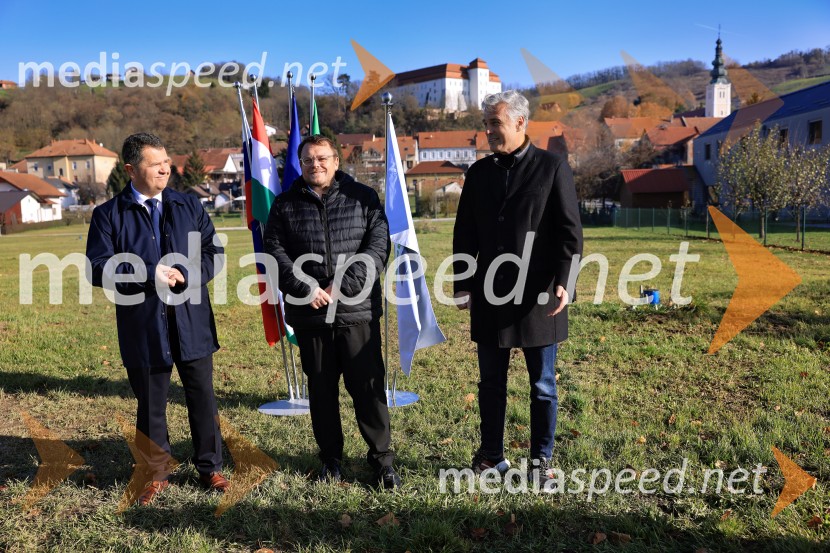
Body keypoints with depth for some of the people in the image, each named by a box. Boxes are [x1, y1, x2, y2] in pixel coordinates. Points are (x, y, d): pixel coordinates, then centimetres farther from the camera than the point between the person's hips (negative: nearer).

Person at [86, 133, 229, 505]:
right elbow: (98, 268, -8)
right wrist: (150, 274, -17)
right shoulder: (109, 215, 0)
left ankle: (210, 468, 27)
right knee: (150, 405, 12)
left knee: (202, 398, 10)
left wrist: (186, 275, -13)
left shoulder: (189, 206, 7)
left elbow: (213, 252, 5)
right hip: (143, 328, -1)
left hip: (192, 323, 2)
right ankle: (157, 474, 30)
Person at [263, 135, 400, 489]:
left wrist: (343, 285, -13)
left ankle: (382, 458, 17)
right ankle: (330, 457, 28)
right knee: (321, 389, 12)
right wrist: (303, 288, -11)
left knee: (368, 386, 2)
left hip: (358, 311, -2)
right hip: (309, 314, 2)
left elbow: (378, 245, -4)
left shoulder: (363, 197, 4)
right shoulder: (286, 204, 9)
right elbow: (274, 251, 3)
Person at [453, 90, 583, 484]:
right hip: (490, 295, 4)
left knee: (543, 385, 8)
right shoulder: (479, 172, 9)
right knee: (491, 383, 12)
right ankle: (491, 455, 27)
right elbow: (464, 235, 10)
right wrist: (463, 286, 7)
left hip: (538, 296, -3)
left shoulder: (553, 167, -1)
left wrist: (563, 282, -13)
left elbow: (570, 231, -4)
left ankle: (541, 459, 24)